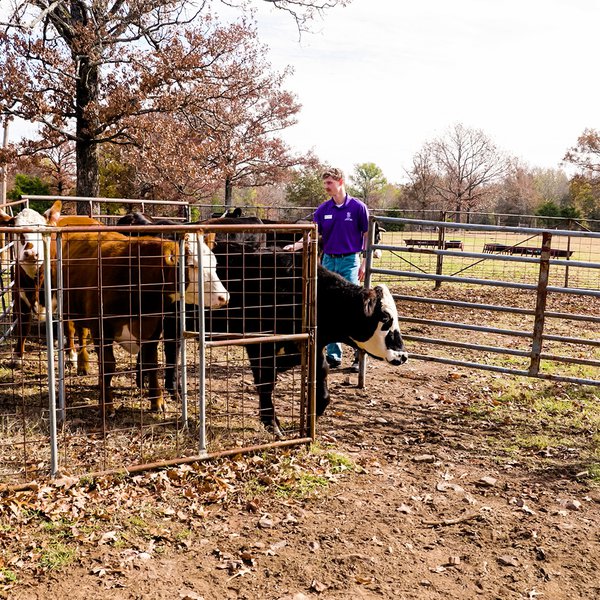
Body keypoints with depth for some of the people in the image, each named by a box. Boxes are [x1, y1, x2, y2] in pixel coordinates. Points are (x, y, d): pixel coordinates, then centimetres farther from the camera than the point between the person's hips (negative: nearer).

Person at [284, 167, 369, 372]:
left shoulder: (357, 207, -3)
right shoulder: (323, 209, 7)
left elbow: (367, 235, 0)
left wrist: (364, 263, -5)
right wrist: (295, 245, -14)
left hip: (350, 261, -4)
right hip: (328, 261, 4)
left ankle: (360, 355, 2)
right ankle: (333, 355, 14)